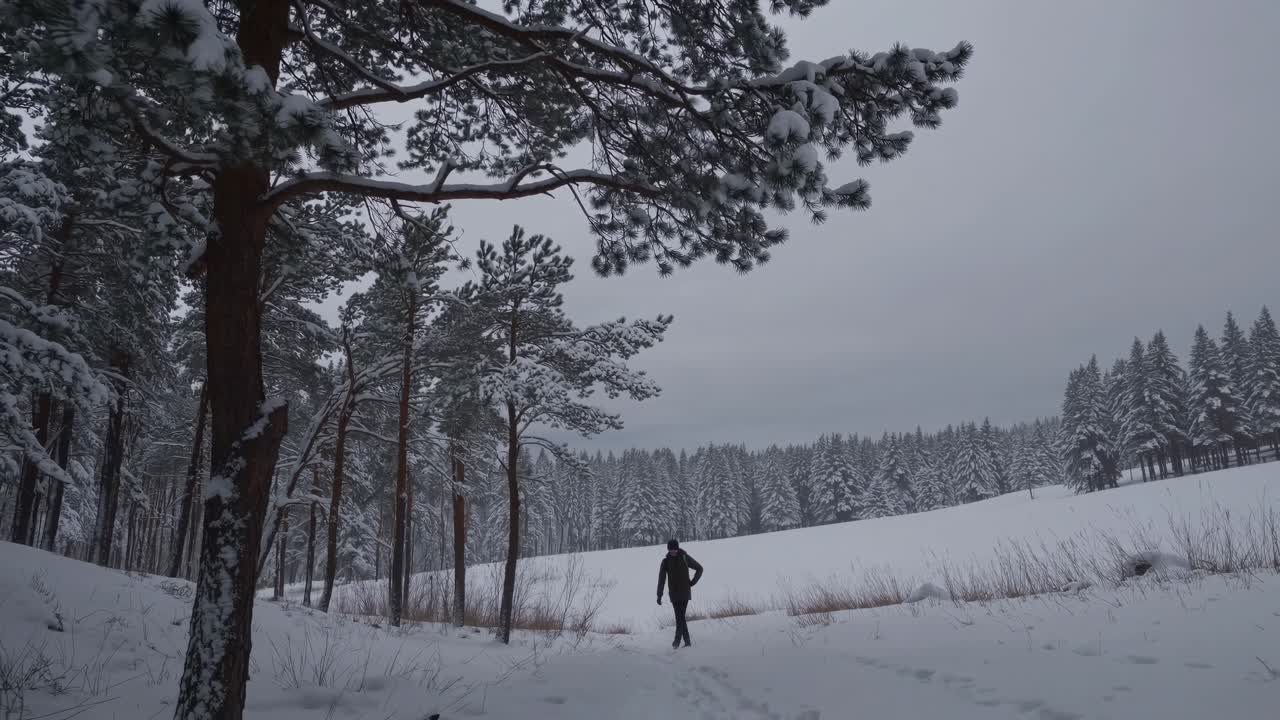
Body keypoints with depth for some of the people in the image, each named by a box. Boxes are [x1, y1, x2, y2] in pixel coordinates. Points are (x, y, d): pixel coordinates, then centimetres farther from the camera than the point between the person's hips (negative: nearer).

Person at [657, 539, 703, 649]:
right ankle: (687, 641, 6)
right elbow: (661, 579, 1)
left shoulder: (685, 557, -1)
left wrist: (693, 582, 2)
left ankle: (678, 639, -8)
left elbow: (699, 568, 9)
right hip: (674, 594, 2)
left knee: (680, 617, -10)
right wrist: (659, 595, -3)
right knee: (680, 617, 0)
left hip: (685, 592, -2)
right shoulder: (666, 561, 2)